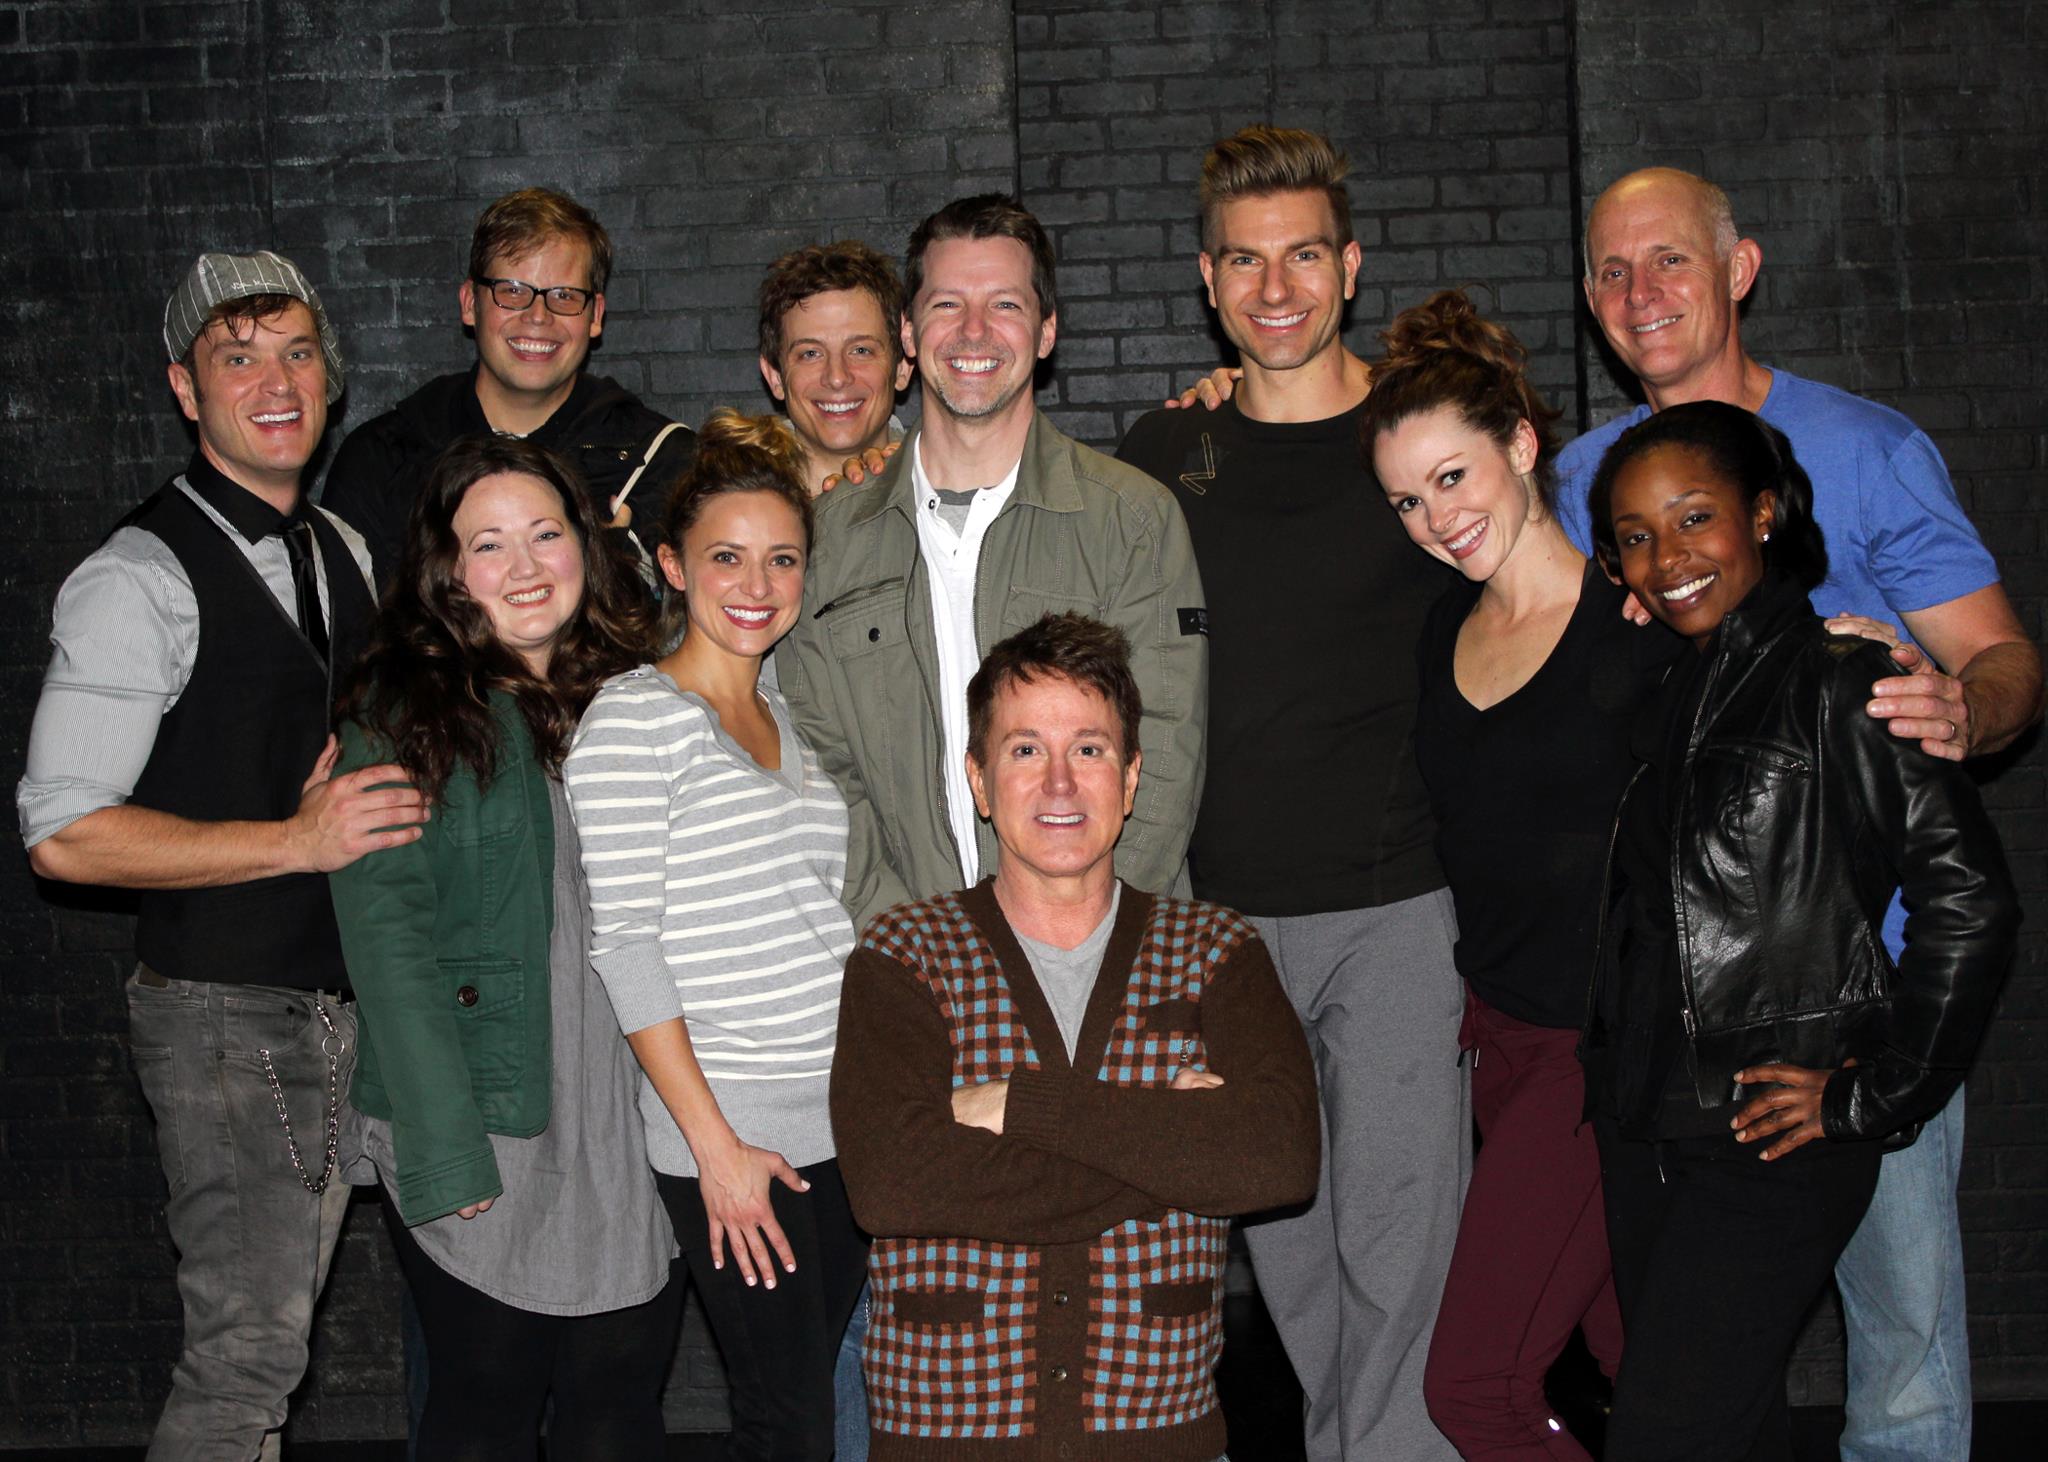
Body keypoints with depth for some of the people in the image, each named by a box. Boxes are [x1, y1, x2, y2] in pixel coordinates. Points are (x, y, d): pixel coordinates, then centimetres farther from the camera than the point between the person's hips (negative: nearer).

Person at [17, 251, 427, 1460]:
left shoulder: (346, 555, 12)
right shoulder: (139, 580, -12)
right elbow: (63, 835, -18)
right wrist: (298, 841, -21)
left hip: (343, 1000, 7)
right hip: (225, 1011, -7)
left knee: (279, 1315, 14)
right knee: (252, 1344, -9)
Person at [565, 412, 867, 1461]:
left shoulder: (795, 720, 15)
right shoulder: (635, 715, -6)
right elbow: (622, 941, -11)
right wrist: (715, 1140, -14)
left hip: (842, 1120, 6)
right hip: (728, 1129, -6)